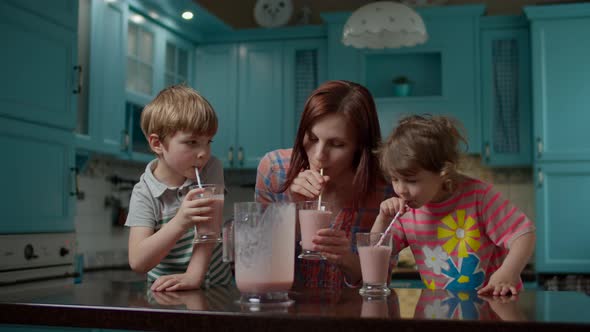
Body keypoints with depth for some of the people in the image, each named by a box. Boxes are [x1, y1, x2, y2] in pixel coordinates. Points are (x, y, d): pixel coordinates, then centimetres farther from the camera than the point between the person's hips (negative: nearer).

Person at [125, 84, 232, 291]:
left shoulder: (211, 169, -2)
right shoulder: (144, 195, -10)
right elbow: (137, 263, -19)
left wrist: (194, 275, -26)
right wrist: (180, 222, -32)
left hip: (216, 287, 2)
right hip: (168, 297, -1)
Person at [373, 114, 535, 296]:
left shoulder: (479, 196, -13)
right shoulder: (406, 211, -1)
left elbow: (524, 234, -14)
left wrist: (506, 275, -29)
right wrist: (383, 220, -14)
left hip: (493, 301, -3)